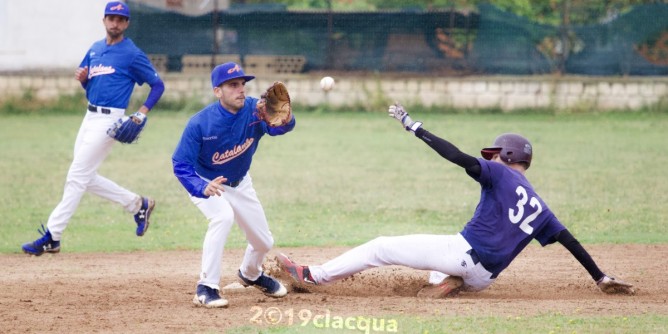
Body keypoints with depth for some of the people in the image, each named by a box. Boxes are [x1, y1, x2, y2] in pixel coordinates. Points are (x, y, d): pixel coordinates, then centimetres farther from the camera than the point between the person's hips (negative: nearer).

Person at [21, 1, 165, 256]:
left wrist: (142, 113, -16)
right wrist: (82, 78, -2)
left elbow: (158, 85, -5)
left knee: (77, 176, -10)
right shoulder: (95, 49, 12)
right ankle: (137, 205, 26)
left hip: (109, 120, -8)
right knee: (87, 178, 11)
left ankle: (52, 237, -8)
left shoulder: (132, 54, -8)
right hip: (90, 117, 8)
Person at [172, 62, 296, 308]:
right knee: (223, 216, -35)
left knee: (264, 242, 12)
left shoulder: (254, 110, -24)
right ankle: (206, 288, -26)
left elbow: (283, 127, -38)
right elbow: (180, 165, -31)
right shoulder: (200, 124, -31)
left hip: (240, 184, 5)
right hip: (205, 184, -5)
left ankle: (250, 274, 48)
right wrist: (203, 189, -49)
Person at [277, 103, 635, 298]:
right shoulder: (539, 208, 18)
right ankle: (449, 283, 5)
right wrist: (601, 279, 15)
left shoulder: (500, 174, 1)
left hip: (464, 252, -6)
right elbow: (569, 240, 13)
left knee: (381, 247, 0)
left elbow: (459, 157, -13)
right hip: (482, 277, 6)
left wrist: (414, 126, -13)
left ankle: (314, 275, 0)